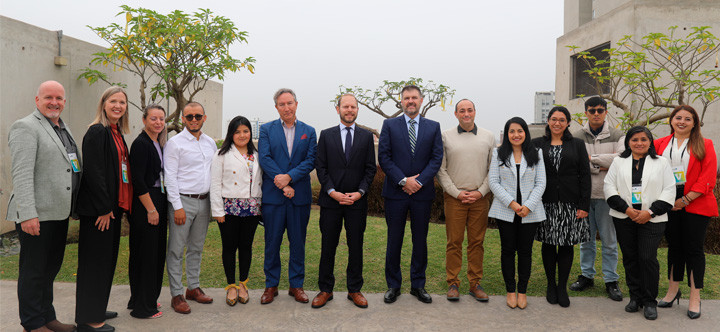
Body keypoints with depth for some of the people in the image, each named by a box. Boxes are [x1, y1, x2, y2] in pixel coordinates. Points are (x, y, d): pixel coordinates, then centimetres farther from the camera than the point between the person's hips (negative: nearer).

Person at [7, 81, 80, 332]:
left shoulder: (63, 129, 17)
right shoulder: (26, 128, -10)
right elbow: (22, 174, -18)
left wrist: (71, 208, 20)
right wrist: (28, 214, -24)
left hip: (59, 213, 9)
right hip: (37, 215, -9)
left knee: (50, 269, 17)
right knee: (33, 271, 3)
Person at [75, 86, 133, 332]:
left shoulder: (117, 134, 15)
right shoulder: (97, 132, -12)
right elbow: (93, 172, -19)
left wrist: (119, 206, 14)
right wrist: (103, 208, -20)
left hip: (113, 207, 9)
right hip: (98, 209, -9)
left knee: (108, 259, 16)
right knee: (95, 261, -2)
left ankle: (97, 309, 29)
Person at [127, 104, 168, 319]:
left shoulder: (159, 144, 14)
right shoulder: (140, 144, -13)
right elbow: (138, 181, -18)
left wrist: (160, 207, 14)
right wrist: (151, 209, -18)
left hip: (158, 202, 9)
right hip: (145, 205, -9)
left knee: (157, 252, 15)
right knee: (145, 254, -2)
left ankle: (149, 298, 28)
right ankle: (142, 307, 8)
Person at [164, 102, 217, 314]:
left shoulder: (210, 143, 11)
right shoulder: (174, 143, -6)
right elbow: (170, 177, -10)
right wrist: (177, 207, -14)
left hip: (204, 201, 6)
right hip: (183, 201, -5)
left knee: (196, 248, 15)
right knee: (176, 250, 0)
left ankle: (193, 288, 26)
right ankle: (176, 295, 8)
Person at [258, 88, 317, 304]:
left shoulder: (309, 131, 9)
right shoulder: (266, 130, 6)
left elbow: (310, 161, -2)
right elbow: (264, 158, -5)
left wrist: (288, 177, -16)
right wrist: (282, 184, -14)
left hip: (299, 196, 1)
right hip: (273, 195, -1)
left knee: (298, 243, 7)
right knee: (272, 243, 5)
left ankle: (296, 285, 19)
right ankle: (271, 285, 19)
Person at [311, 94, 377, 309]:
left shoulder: (366, 136, 8)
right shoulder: (326, 135, 6)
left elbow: (371, 168, 4)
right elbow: (321, 167, 1)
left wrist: (360, 192, -9)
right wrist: (333, 192, -11)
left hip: (357, 201, 1)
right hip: (331, 201, 0)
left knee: (356, 247, 7)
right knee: (328, 246, 5)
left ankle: (354, 290, 19)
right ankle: (325, 290, 17)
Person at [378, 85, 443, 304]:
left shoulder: (433, 127, 8)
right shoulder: (389, 125, 4)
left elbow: (437, 158, 1)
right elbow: (383, 157, -3)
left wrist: (419, 181, -12)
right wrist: (403, 180, -12)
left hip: (422, 193, 1)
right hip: (396, 192, -1)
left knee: (420, 241, 9)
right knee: (394, 241, 5)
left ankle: (418, 285, 21)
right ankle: (393, 286, 18)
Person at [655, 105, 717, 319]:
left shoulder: (704, 145, 3)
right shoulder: (660, 145, 9)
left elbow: (708, 178, -5)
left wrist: (686, 199, -11)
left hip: (695, 204, -2)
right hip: (669, 204, 2)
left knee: (693, 249, 0)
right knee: (674, 246, 11)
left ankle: (694, 299, 8)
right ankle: (673, 291, 23)